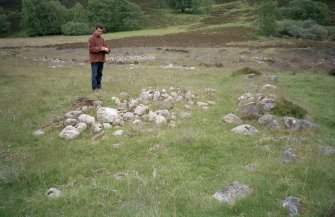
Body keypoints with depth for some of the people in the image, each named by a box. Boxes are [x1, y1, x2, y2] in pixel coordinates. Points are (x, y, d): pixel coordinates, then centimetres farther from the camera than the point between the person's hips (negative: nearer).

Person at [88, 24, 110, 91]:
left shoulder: (102, 39, 14)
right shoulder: (91, 39, -5)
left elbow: (105, 46, 12)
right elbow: (91, 49, -13)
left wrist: (107, 49, -12)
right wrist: (100, 48, -21)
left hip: (101, 59, 6)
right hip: (94, 60, -6)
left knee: (99, 74, 10)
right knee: (95, 74, -6)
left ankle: (99, 87, 18)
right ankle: (95, 88, -4)